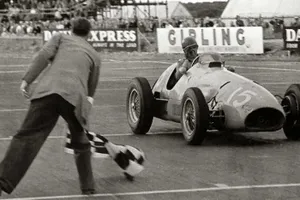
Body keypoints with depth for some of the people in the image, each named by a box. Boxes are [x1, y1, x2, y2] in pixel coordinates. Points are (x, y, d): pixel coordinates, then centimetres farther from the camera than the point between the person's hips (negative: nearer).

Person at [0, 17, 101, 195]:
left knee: (28, 136, -12)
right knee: (81, 144, 24)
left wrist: (27, 80, 3)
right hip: (75, 97, 1)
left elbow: (43, 56, 7)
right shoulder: (94, 55, 30)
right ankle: (88, 186, 27)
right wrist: (88, 100, 54)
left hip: (48, 90, -1)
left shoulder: (60, 37, 27)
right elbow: (92, 88, 37)